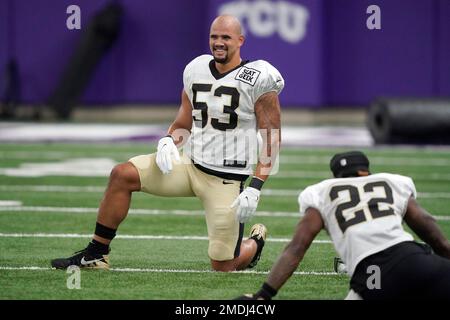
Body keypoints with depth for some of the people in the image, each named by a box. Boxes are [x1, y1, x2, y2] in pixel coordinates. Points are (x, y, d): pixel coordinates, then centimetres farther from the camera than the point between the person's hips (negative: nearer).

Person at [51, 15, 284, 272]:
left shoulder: (258, 79, -11)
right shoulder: (196, 71, 5)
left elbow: (271, 140, -9)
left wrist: (255, 188, -18)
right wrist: (169, 142, -9)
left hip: (227, 180, -5)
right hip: (191, 165, 5)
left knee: (223, 267, -2)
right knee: (123, 175, -13)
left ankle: (256, 241, 34)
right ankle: (96, 254, -4)